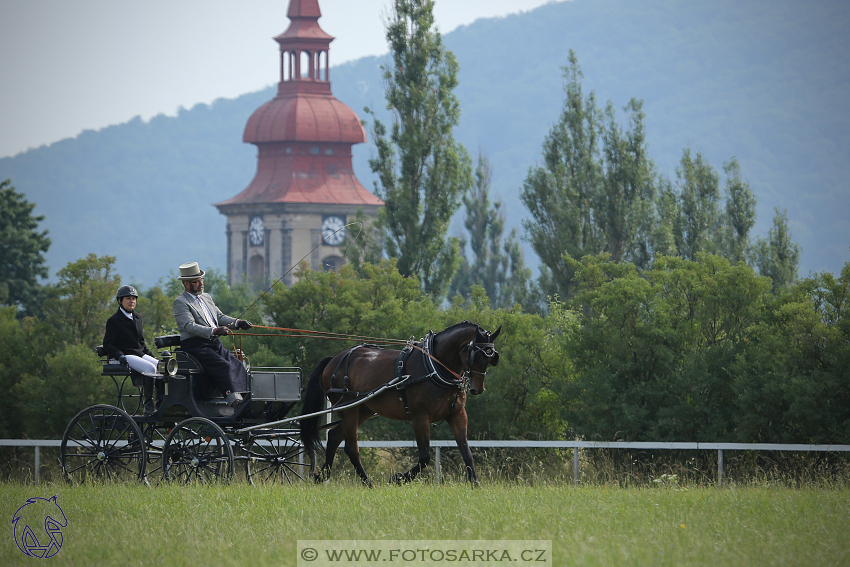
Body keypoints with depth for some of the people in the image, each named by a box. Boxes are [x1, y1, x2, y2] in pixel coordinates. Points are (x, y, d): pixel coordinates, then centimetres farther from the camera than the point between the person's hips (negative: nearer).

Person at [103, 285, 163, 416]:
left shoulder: (137, 318, 17)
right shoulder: (114, 320, -5)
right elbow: (108, 345, -8)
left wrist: (151, 355, 12)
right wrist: (120, 356, -23)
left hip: (140, 354, 7)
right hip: (126, 356, -7)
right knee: (150, 368, -31)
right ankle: (148, 406, -29)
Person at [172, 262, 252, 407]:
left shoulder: (206, 298, 24)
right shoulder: (180, 302, -3)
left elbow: (220, 317, 22)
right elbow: (189, 326, -17)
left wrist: (237, 323, 1)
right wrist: (214, 331, -30)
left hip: (215, 344, 8)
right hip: (196, 346, -8)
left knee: (237, 364, -16)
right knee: (224, 366, -29)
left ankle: (244, 396, -27)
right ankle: (233, 399, -41)